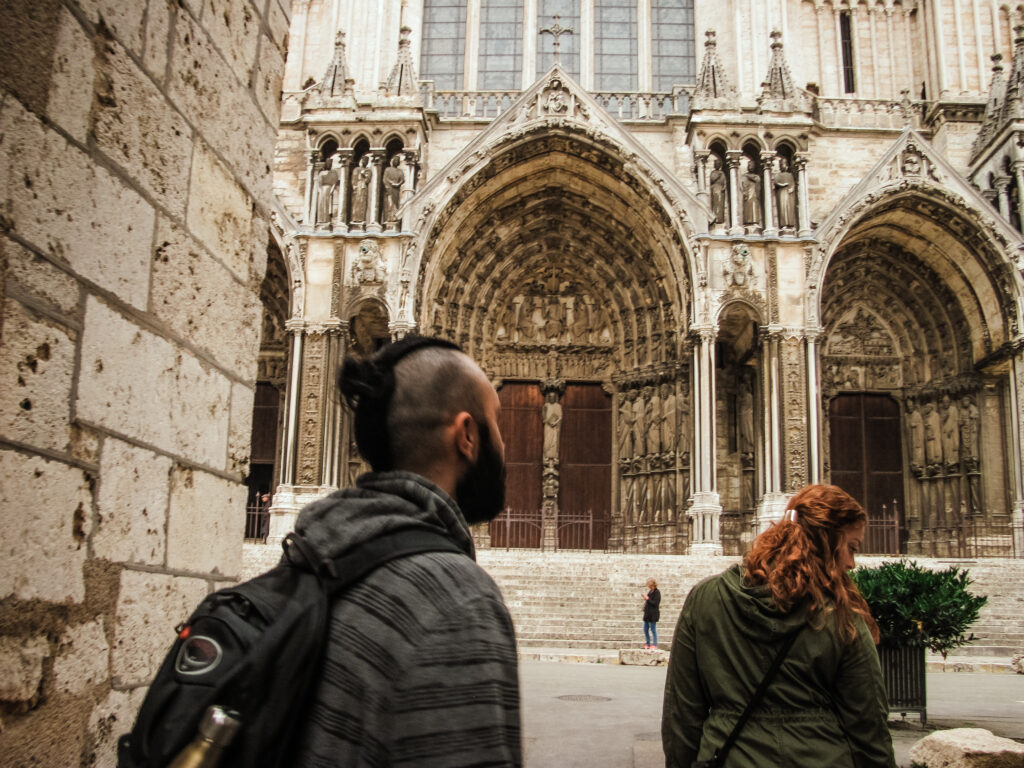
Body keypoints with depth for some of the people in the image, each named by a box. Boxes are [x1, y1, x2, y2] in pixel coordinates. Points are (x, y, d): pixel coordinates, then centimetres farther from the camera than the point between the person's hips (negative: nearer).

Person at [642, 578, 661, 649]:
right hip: (647, 614, 9)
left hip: (653, 614, -9)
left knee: (653, 629, -3)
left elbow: (655, 603, -19)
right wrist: (645, 599, 4)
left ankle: (654, 644, 3)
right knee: (645, 629, 11)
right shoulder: (650, 591, 13)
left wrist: (648, 599, -18)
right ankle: (647, 643, 20)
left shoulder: (656, 592, -12)